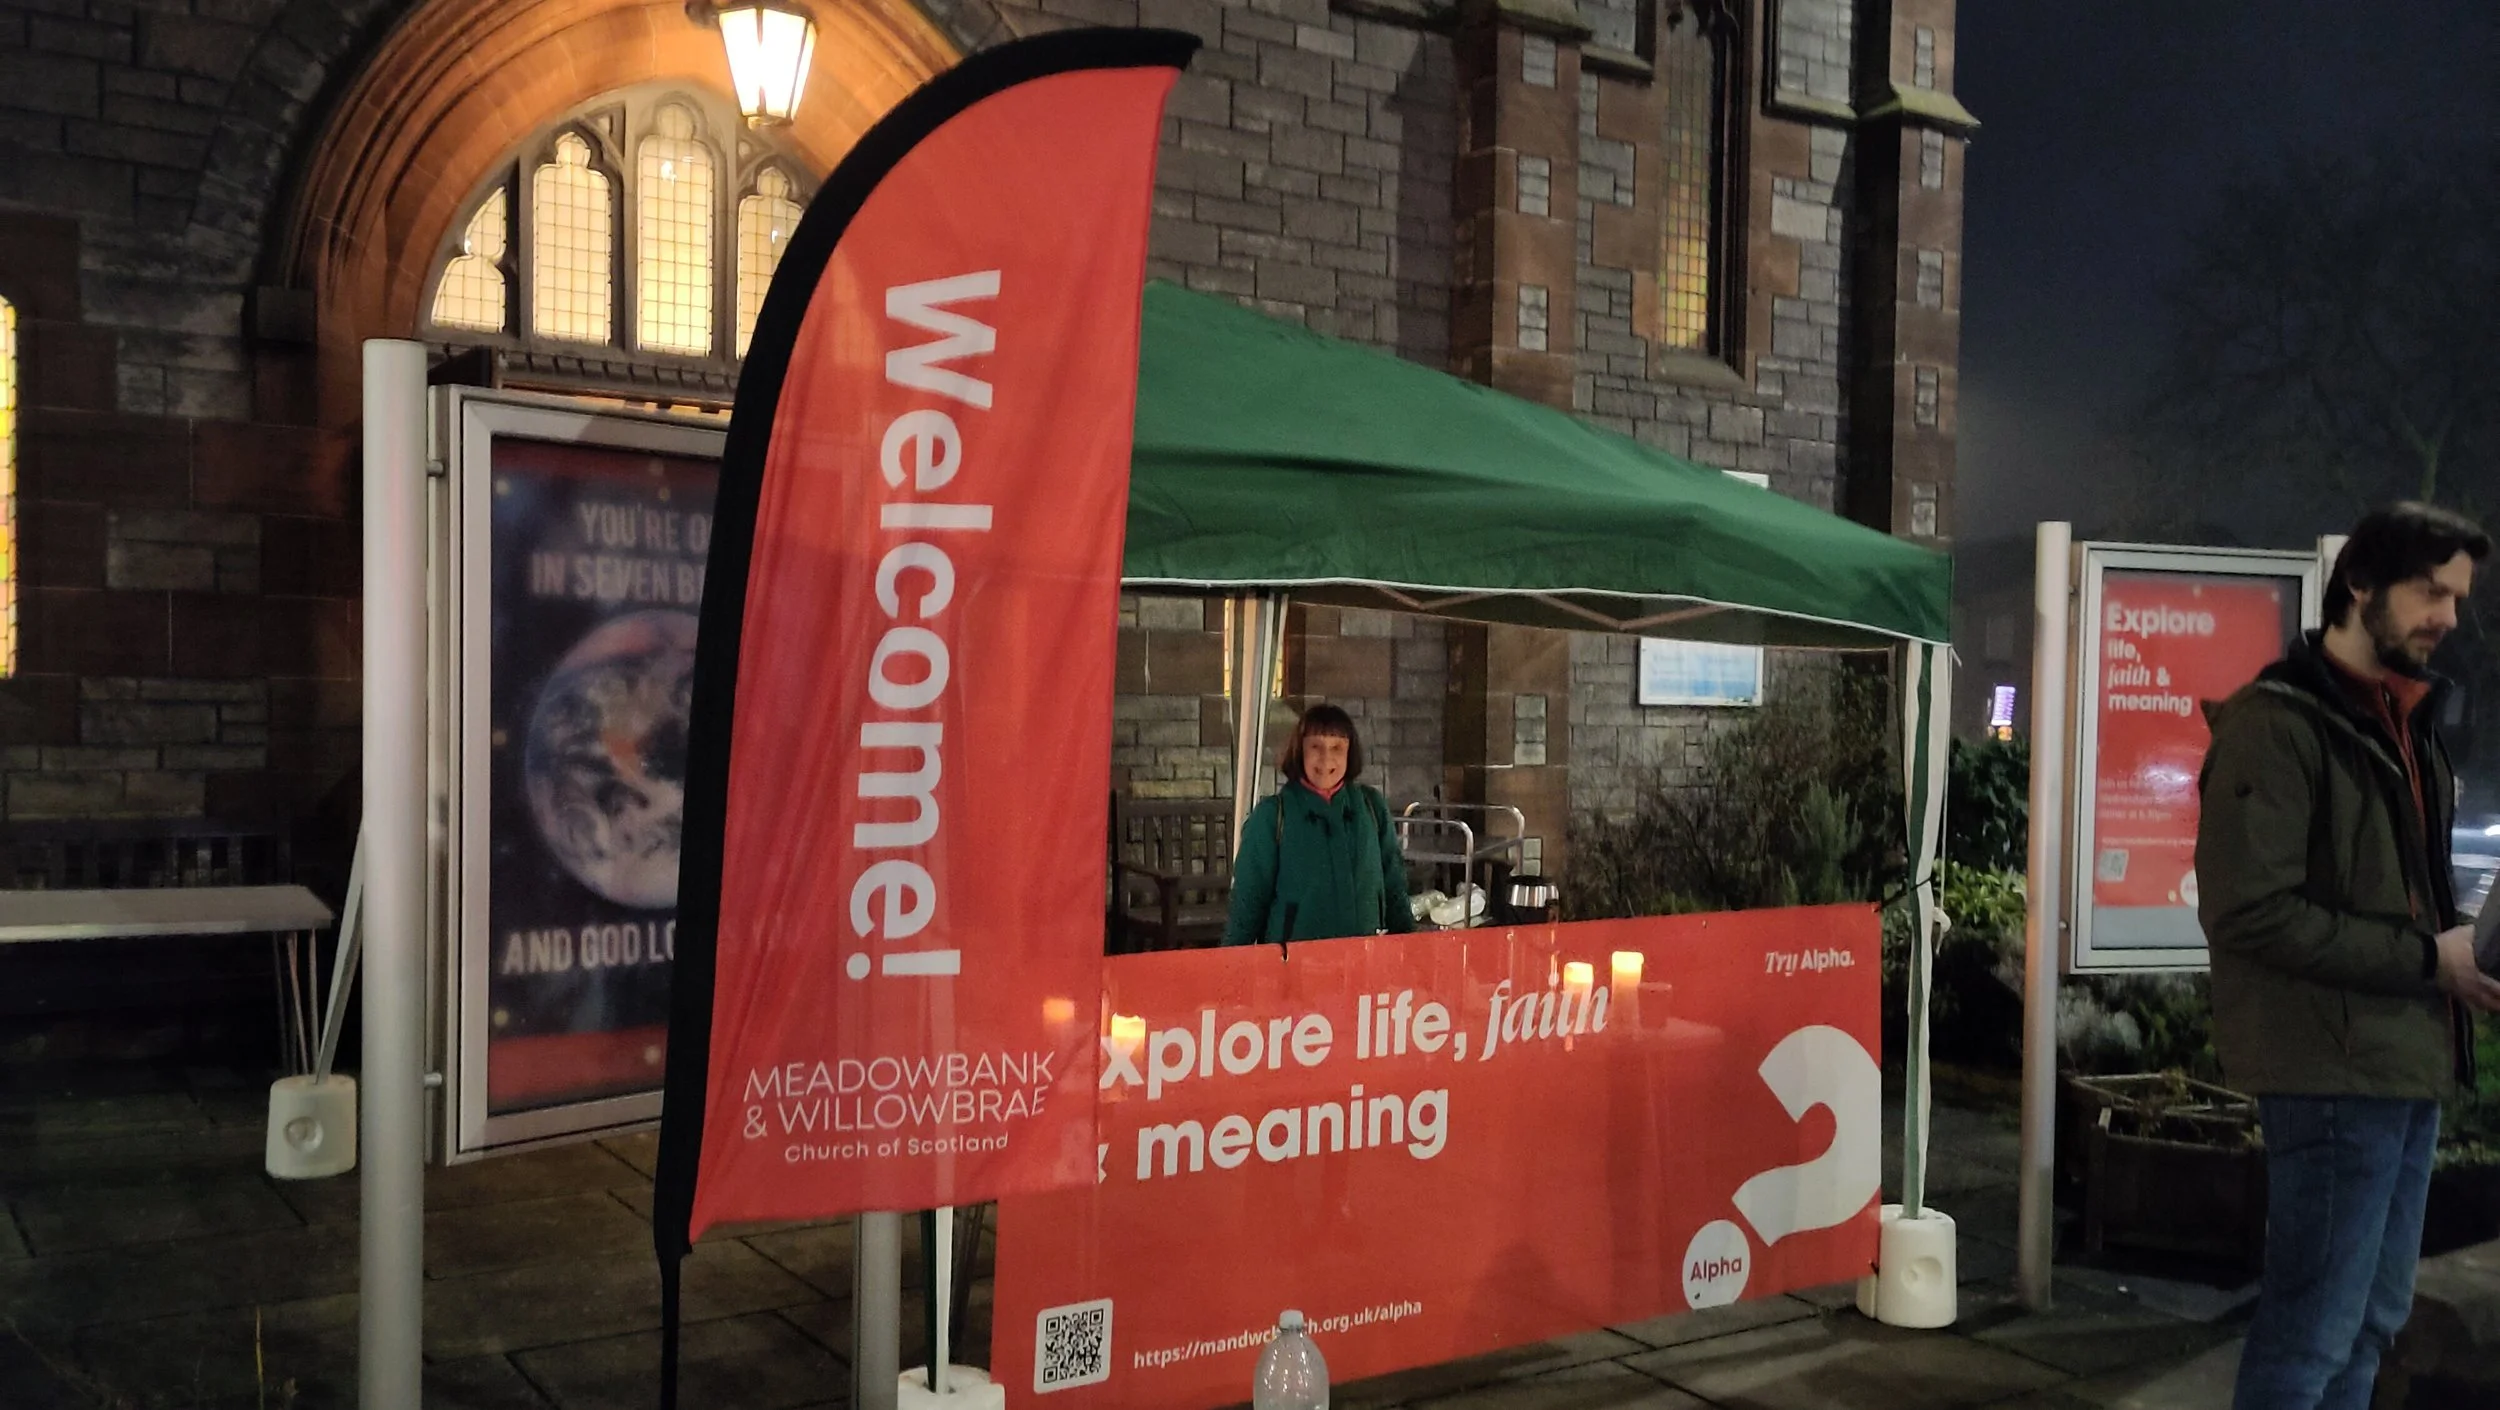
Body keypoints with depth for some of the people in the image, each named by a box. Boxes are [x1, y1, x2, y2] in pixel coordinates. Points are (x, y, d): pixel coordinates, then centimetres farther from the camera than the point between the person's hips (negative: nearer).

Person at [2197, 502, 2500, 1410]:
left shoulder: (2404, 722, 16)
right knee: (2313, 1328, -3)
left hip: (2405, 1061, 9)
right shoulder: (2275, 723, -13)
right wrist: (2427, 959, -16)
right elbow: (2249, 911, -20)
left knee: (2371, 1318, 16)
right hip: (2334, 1068, -9)